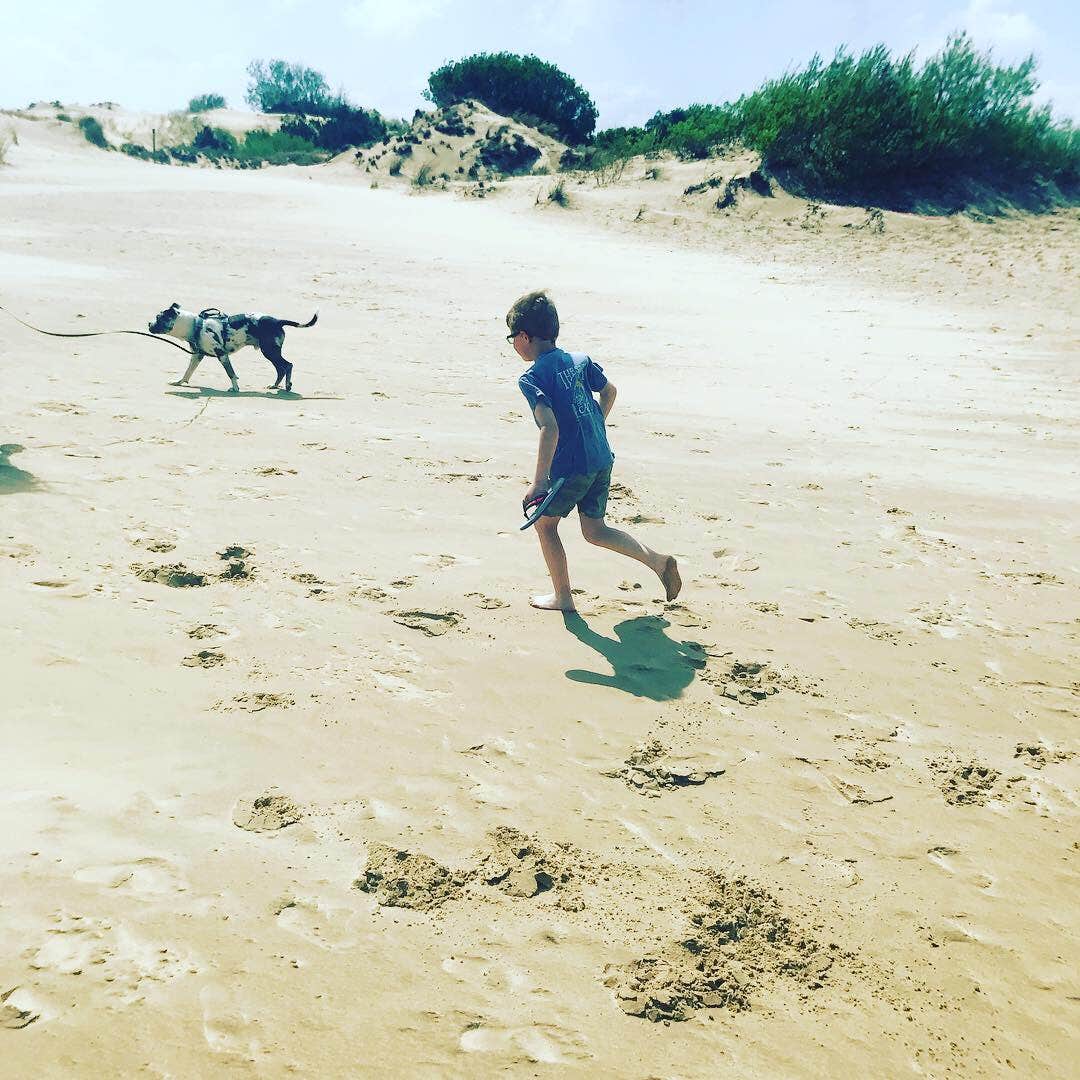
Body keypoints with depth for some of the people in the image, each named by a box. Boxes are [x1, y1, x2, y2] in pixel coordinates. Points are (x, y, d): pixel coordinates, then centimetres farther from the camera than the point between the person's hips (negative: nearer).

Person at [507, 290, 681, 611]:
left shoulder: (532, 378, -14)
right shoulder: (580, 360, 8)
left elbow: (550, 428, -25)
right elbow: (610, 391, 22)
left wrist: (539, 481, -24)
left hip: (570, 467, -7)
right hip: (602, 459, 7)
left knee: (545, 524, 16)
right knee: (595, 531, 20)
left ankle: (563, 597, 24)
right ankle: (657, 559, 5)